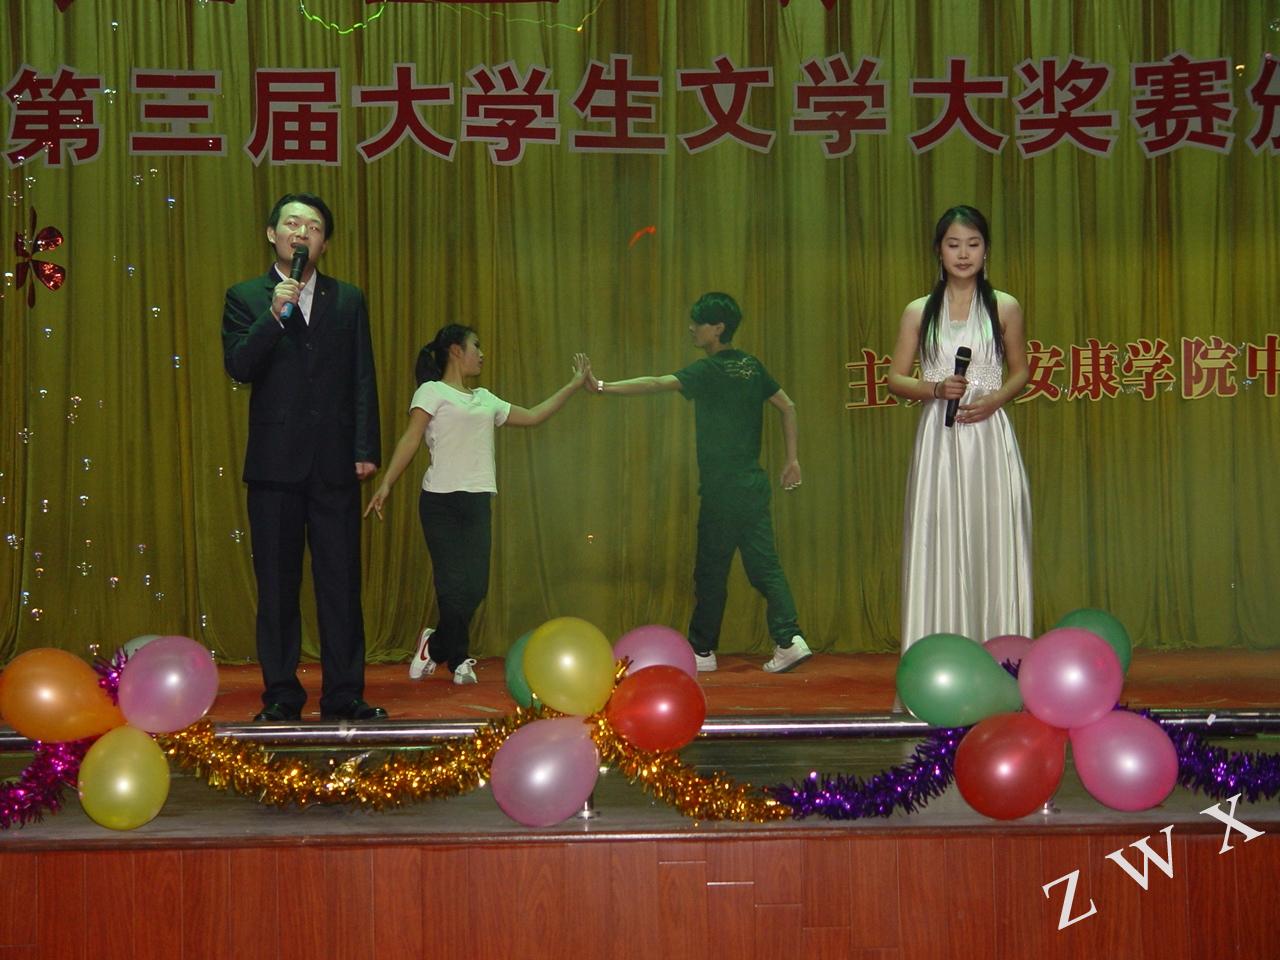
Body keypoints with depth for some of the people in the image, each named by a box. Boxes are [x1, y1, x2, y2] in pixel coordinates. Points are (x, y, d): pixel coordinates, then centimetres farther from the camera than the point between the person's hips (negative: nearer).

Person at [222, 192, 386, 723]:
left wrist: (366, 450, 0)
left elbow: (363, 378, 7)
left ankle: (344, 695, 8)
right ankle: (281, 697, 11)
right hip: (275, 461, -1)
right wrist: (274, 315, -18)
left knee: (341, 582, 2)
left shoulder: (348, 299, 11)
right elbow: (238, 366, -7)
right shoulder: (246, 298, 7)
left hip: (335, 461, 1)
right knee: (277, 585, 4)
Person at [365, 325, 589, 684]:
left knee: (476, 586, -3)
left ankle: (436, 646, 19)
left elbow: (533, 416, 25)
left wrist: (574, 385, 24)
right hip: (441, 502, -6)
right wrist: (386, 484, -17)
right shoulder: (432, 392, 2)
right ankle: (459, 660, 13)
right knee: (455, 585, -8)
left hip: (477, 502, 6)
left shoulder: (484, 399, 21)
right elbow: (411, 440, -7)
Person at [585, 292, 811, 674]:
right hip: (753, 484, 7)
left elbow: (656, 384, -23)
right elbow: (787, 407, 15)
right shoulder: (751, 366, 10)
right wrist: (792, 459, 18)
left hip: (723, 489, -7)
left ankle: (702, 651, 11)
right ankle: (789, 638, -7)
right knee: (764, 564, 5)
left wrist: (603, 387, -25)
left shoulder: (709, 370, -12)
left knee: (711, 570, 3)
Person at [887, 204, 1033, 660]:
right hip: (939, 439, 0)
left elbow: (1021, 372, 13)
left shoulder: (1005, 308, 6)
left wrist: (995, 398, -7)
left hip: (989, 438, 0)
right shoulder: (919, 312, 7)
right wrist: (936, 389, -11)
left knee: (993, 545, -1)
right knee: (937, 547, -1)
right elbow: (896, 378, 8)